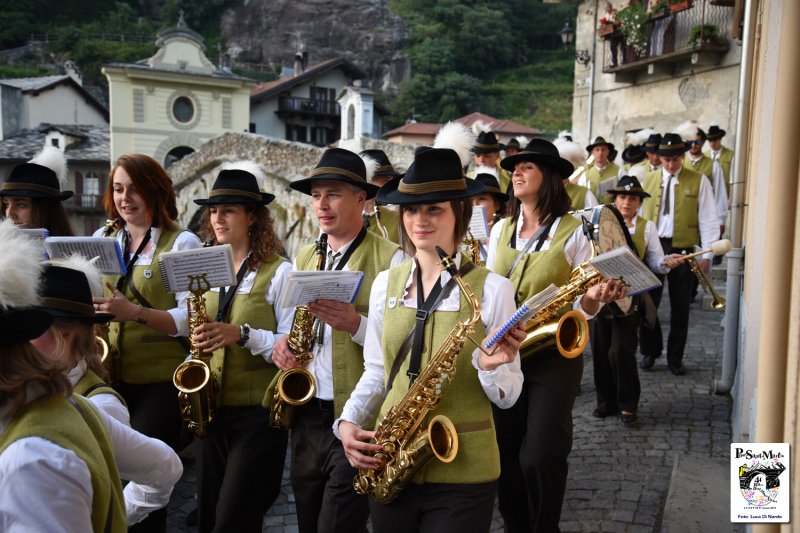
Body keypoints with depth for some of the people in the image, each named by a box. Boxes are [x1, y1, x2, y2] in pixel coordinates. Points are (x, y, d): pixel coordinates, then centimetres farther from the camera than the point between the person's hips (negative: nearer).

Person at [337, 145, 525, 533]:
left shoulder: (492, 288, -10)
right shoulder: (385, 284, 2)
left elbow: (508, 395, -6)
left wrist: (491, 367, -26)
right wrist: (348, 421, -4)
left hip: (463, 474, -3)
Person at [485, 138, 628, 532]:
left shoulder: (574, 232, -7)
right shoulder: (500, 229, 8)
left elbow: (581, 304, -6)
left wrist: (595, 298, -27)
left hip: (553, 356, -4)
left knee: (539, 459, -7)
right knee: (505, 457, 10)